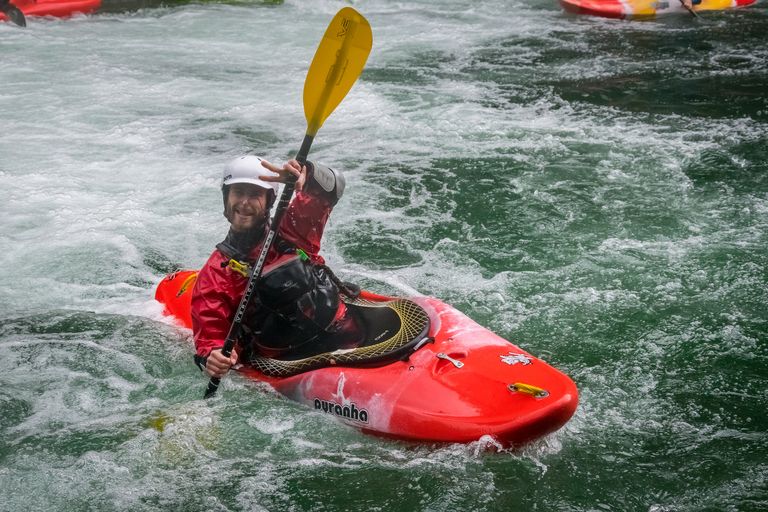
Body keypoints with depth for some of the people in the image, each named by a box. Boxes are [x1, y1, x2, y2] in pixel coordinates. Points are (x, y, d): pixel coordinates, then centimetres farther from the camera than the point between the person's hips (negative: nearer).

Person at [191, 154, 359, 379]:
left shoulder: (289, 230, 10)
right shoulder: (214, 275, 4)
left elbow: (333, 185, 3)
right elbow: (210, 337, 0)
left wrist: (306, 172, -20)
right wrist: (211, 358, -24)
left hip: (346, 333, 3)